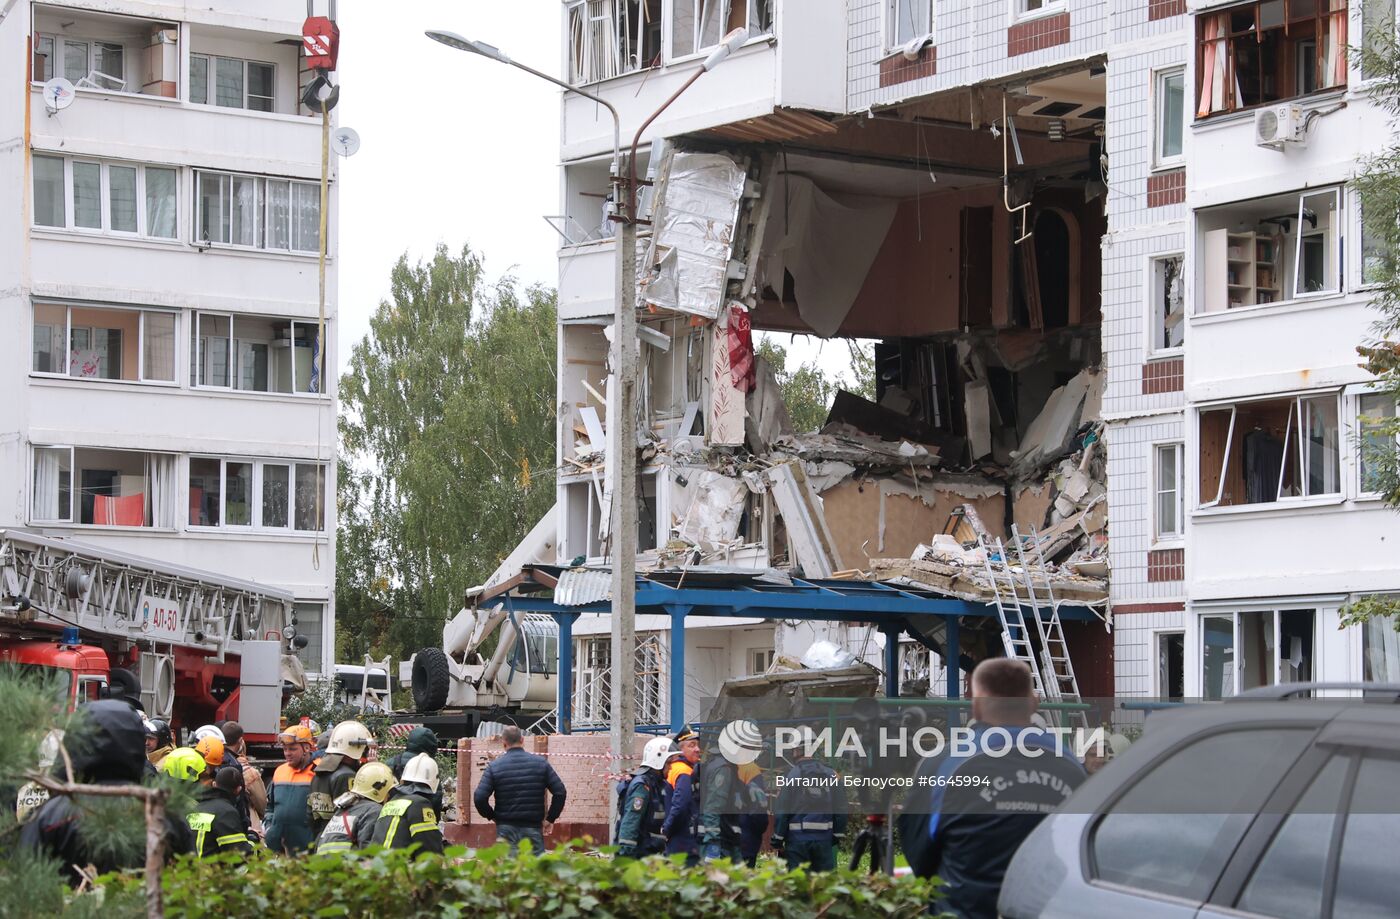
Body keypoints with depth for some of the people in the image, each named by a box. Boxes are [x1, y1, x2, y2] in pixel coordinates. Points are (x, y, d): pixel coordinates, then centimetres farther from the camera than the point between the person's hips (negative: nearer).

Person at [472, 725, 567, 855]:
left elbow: (479, 798, -9)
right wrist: (550, 818, 8)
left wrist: (491, 816, 8)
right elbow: (560, 792, -1)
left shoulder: (494, 766, -2)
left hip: (506, 829, -1)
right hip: (533, 828, 1)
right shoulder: (540, 763, 2)